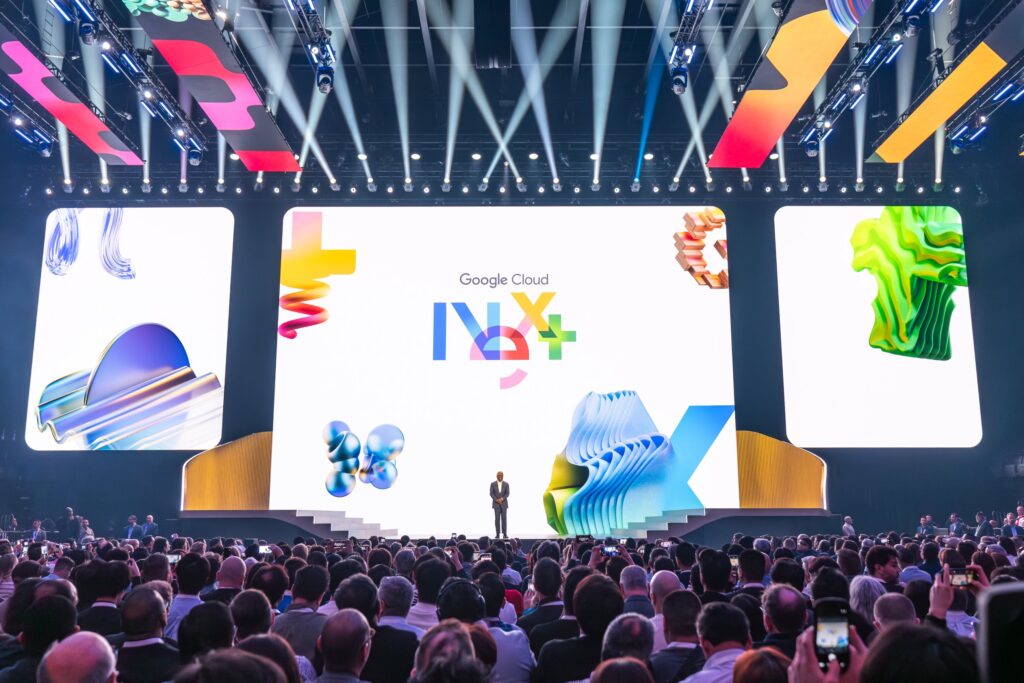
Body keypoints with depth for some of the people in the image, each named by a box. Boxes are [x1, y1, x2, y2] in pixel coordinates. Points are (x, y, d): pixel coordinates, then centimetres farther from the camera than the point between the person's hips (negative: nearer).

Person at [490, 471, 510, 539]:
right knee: (497, 518, -4)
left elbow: (507, 493, 0)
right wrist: (496, 500, -13)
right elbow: (491, 493, -1)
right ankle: (497, 534, -2)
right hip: (496, 503, 0)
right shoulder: (493, 484, 3)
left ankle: (505, 533, 1)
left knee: (504, 518, -2)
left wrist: (502, 499, -15)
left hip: (504, 503, 0)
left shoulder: (506, 484, 4)